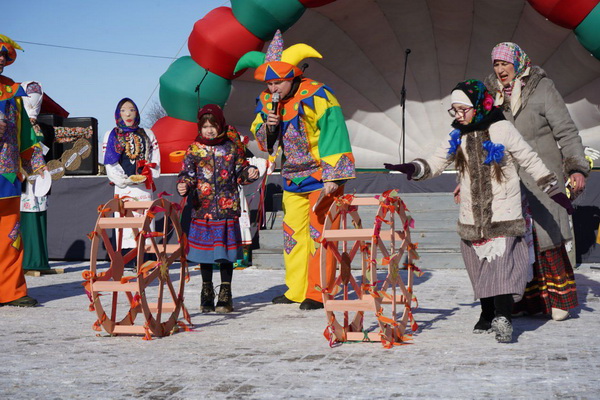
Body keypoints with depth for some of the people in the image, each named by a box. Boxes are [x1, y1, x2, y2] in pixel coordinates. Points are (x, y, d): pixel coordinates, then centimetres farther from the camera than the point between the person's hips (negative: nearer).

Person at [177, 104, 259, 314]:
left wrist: (249, 173, -10)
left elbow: (240, 171, 11)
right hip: (202, 208, 0)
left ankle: (225, 295, 13)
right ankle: (207, 294, 23)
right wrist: (184, 185, -19)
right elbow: (187, 173, 1)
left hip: (227, 207, 0)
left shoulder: (232, 146, 5)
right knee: (204, 250, 9)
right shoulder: (194, 149, 3)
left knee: (226, 252, 2)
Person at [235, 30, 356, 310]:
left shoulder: (315, 96, -19)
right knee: (293, 231, 9)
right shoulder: (267, 101, 3)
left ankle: (318, 293, -3)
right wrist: (267, 127, -12)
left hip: (321, 176, -7)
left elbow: (333, 137, -18)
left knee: (319, 231, -8)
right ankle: (296, 290, 17)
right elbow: (261, 138, 12)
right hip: (293, 178, 7)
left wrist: (333, 177, -19)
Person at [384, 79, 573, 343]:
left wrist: (554, 191, 2)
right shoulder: (457, 136, 10)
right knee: (479, 266, 7)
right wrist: (413, 168, -9)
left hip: (503, 214, -5)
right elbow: (436, 162, 11)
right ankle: (488, 314, 19)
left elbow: (530, 161, 2)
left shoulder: (501, 129, -4)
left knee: (502, 262, -16)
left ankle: (503, 318, -23)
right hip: (471, 217, 5)